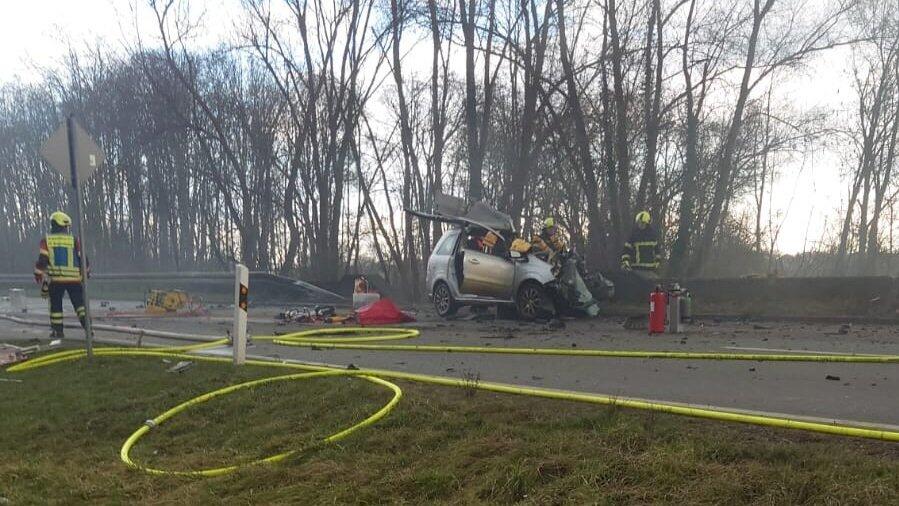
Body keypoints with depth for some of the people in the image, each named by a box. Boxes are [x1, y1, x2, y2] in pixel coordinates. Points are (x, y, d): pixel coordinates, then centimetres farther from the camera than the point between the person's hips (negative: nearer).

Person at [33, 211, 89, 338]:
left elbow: (42, 260, -5)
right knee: (79, 304, 5)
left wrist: (38, 274, 9)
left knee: (56, 305, 13)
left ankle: (57, 331, 16)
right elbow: (82, 259, 4)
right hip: (74, 279, 0)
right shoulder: (74, 241, 3)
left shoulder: (46, 241, 2)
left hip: (56, 280, 0)